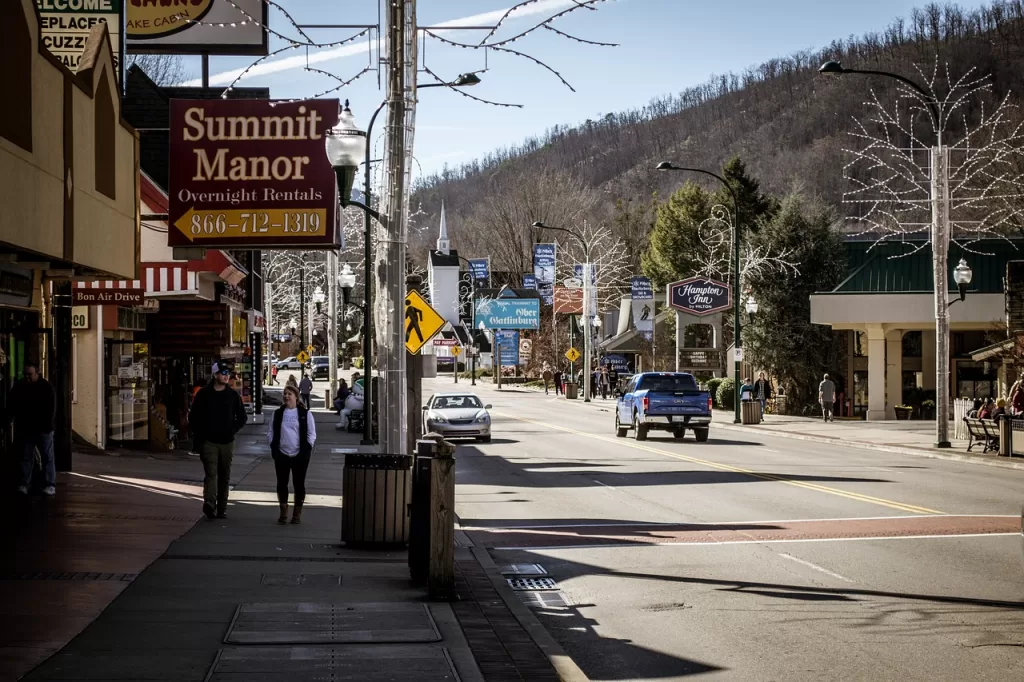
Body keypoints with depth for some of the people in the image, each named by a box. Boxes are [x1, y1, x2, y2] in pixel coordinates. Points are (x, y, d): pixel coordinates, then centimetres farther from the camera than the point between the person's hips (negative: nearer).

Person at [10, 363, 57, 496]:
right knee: (26, 457, 5)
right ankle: (24, 484, 8)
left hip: (43, 430, -3)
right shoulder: (19, 387, 5)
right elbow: (11, 405, 12)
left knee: (47, 458, -1)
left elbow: (51, 409, -7)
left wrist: (47, 425, -14)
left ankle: (50, 486, 0)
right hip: (25, 430, 3)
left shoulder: (46, 388, -6)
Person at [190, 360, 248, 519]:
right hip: (209, 441, -3)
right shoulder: (203, 394, 0)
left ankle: (222, 508, 15)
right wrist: (200, 436, -3)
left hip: (227, 442, 3)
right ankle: (209, 504, -30)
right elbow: (195, 417, 4)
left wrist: (233, 430, -2)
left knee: (224, 477, 8)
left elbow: (242, 417, 12)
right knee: (211, 473, -17)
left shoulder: (233, 395, 6)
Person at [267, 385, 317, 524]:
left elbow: (311, 434, 0)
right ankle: (283, 512, 15)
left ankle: (297, 513, 11)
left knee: (299, 484, 2)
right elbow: (270, 432, 12)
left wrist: (306, 450, -8)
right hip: (281, 455, 3)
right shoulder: (278, 414, 8)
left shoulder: (305, 413, 0)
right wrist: (273, 447, 0)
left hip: (299, 455, -2)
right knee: (282, 483, 5)